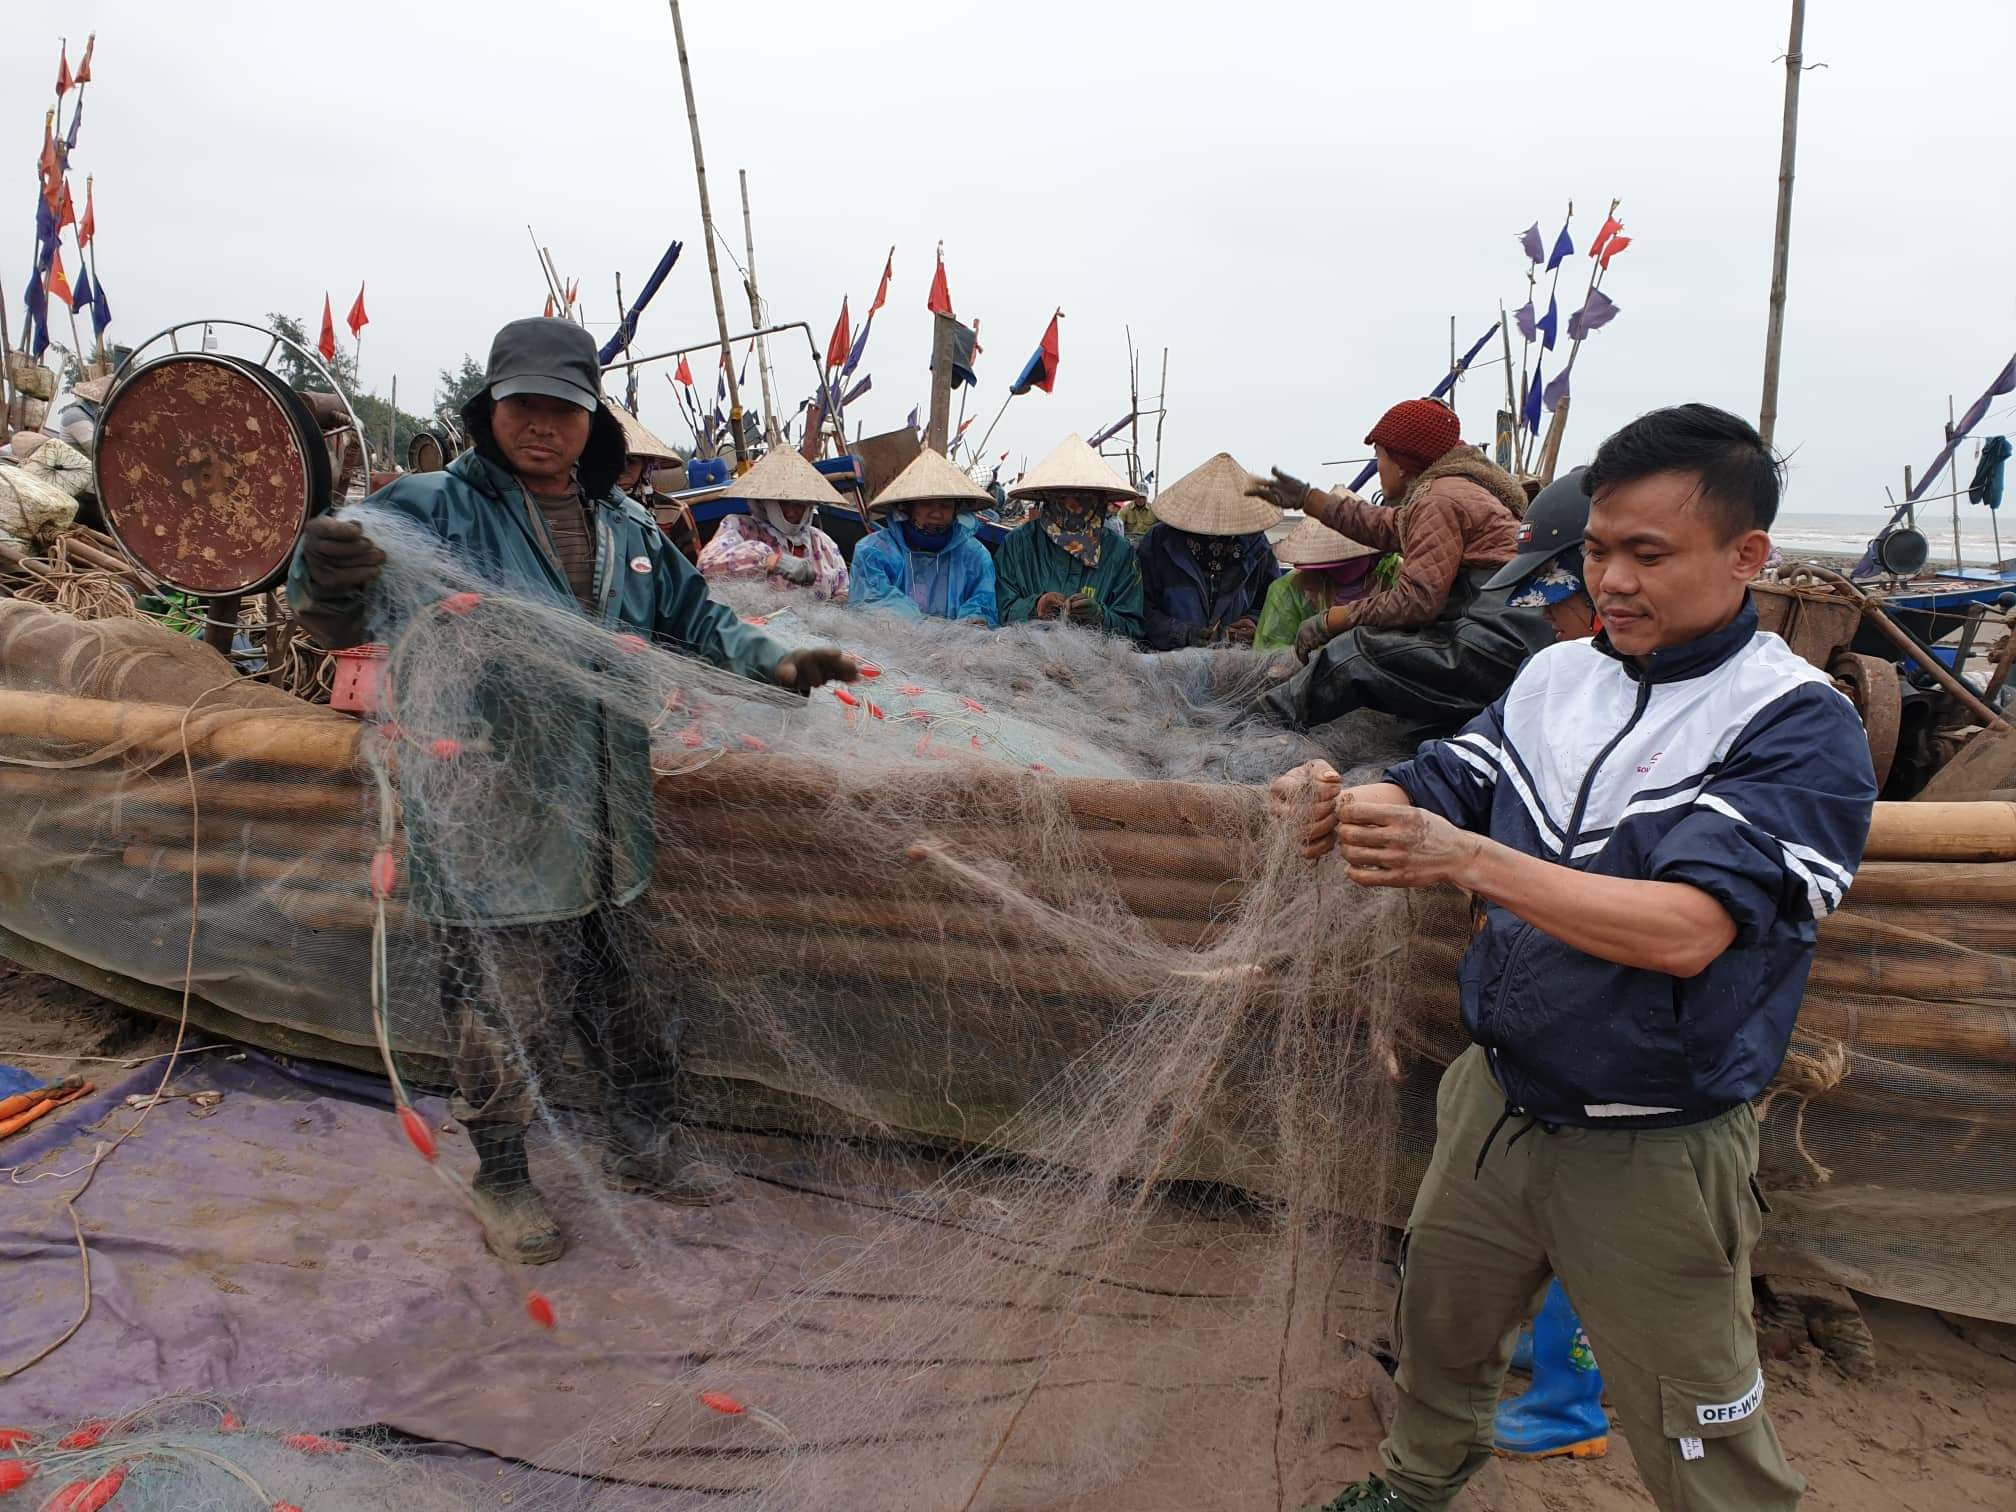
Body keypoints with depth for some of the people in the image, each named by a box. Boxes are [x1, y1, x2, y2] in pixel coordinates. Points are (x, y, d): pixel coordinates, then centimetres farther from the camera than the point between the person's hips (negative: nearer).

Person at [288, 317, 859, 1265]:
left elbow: (695, 620, 20)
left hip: (608, 827, 6)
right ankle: (501, 1178, 33)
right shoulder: (437, 508, -11)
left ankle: (646, 1143, 42)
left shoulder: (627, 529, 8)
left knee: (633, 1001, 20)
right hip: (490, 830, -5)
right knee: (503, 1017, 8)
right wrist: (328, 585, -50)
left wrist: (781, 665, 5)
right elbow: (356, 612, -27)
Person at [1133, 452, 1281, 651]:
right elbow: (1142, 610, -1)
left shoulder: (1255, 545, 11)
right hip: (1169, 658, -2)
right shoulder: (1158, 541, 2)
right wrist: (1184, 634, -14)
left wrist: (1255, 622, 1)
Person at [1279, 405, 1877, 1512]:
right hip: (1493, 1103, 6)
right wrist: (1337, 806, -22)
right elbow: (1431, 792, 1)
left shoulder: (1800, 726, -18)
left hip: (1649, 1157, -5)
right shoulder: (1554, 677, 1)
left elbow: (1687, 931, -29)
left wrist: (1470, 860, -38)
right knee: (1437, 1335, 25)